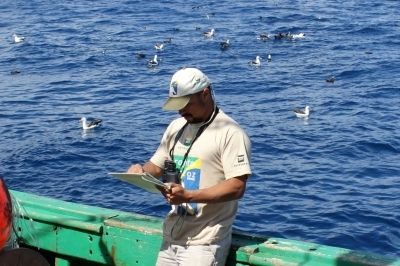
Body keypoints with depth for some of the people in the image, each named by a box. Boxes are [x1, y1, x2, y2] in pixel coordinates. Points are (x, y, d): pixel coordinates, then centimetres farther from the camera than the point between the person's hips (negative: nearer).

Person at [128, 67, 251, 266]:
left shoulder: (230, 132, -12)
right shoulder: (176, 127, 11)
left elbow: (237, 187, -17)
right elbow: (157, 166, 17)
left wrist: (188, 196, -24)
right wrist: (141, 171, -7)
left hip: (204, 242, -7)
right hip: (171, 236, 7)